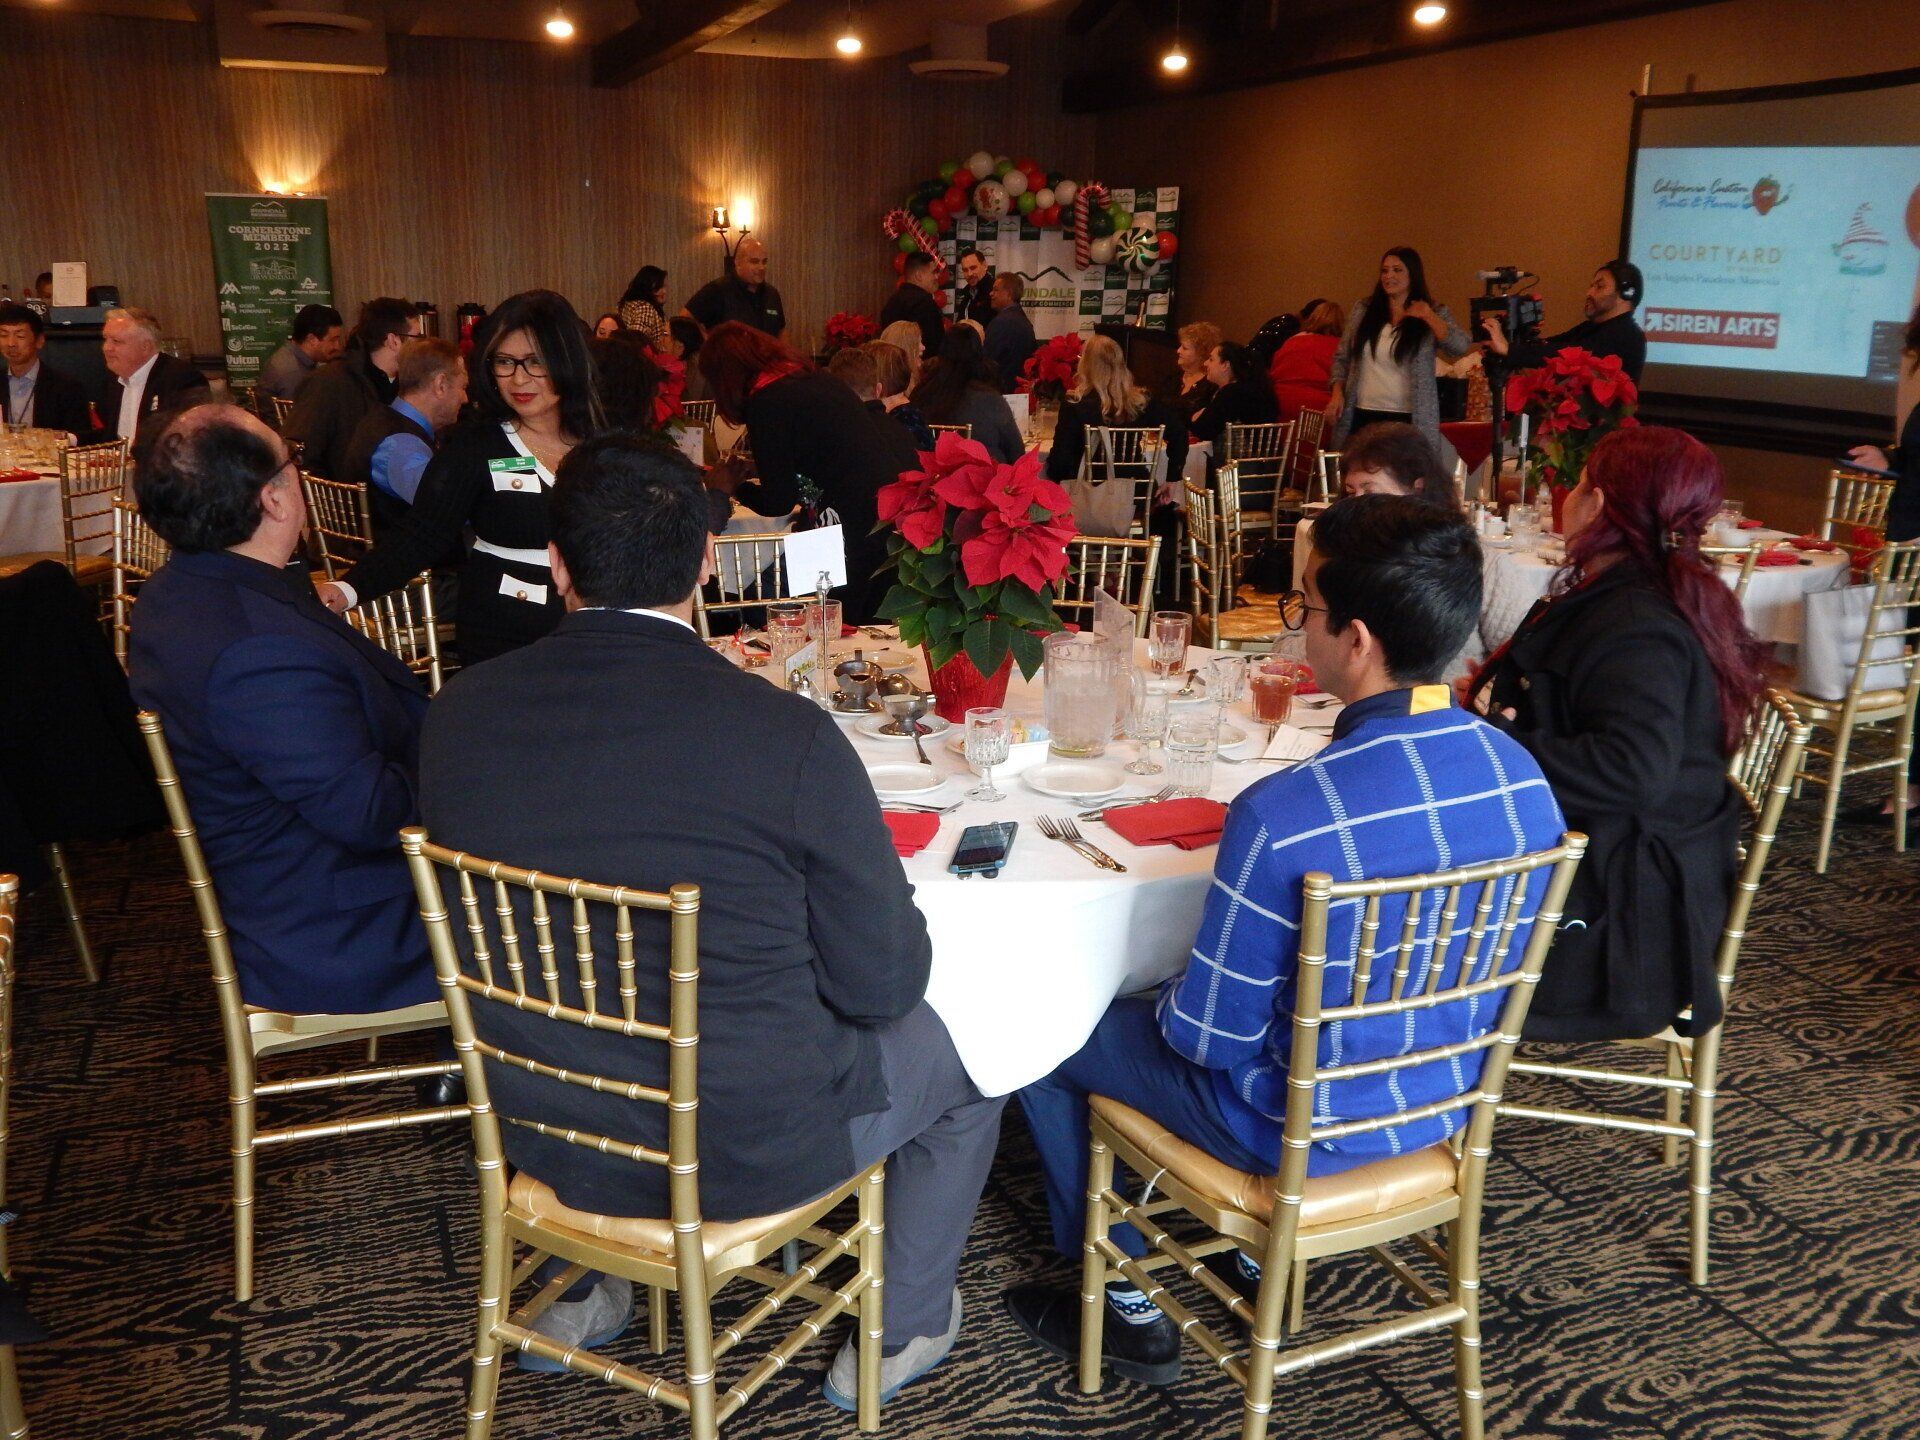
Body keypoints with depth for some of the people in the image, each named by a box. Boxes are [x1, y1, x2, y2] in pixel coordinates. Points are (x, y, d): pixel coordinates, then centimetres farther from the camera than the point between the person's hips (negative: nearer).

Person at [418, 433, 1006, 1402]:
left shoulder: (458, 712, -11)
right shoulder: (789, 738, -25)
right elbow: (881, 984, -15)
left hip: (544, 1136, 5)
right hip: (743, 1150, -4)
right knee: (959, 1058, 22)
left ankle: (584, 1291, 50)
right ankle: (900, 1334, 37)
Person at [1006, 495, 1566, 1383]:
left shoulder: (1283, 815, -34)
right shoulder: (1524, 776, -12)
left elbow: (1212, 1037, -23)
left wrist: (1164, 1004, 1)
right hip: (1441, 1107, 7)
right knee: (1164, 998, 32)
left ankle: (1129, 1310, 27)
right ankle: (1260, 1261, 42)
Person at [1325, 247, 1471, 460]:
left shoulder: (1434, 314, 3)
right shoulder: (1363, 310, 10)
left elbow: (1462, 347, -12)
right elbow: (1342, 357, 14)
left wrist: (1429, 317, -10)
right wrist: (1337, 393, 1)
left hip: (1408, 420, -2)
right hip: (1362, 416, 3)